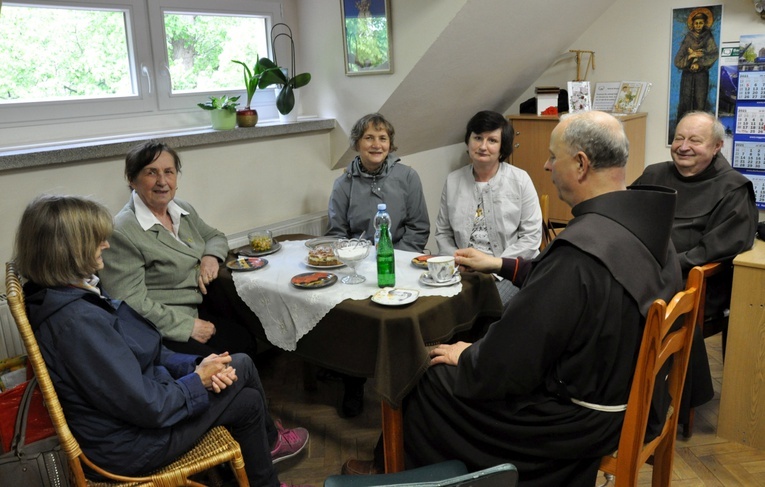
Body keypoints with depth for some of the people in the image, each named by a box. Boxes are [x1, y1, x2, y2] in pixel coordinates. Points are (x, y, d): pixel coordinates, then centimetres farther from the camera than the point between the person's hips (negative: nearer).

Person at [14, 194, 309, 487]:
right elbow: (148, 407, -28)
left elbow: (144, 354, 5)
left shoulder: (77, 294, -1)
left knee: (248, 401, 11)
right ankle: (269, 440, 31)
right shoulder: (78, 321, -32)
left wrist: (195, 365, -7)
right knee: (241, 368, 3)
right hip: (134, 443, -8)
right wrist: (199, 379, -12)